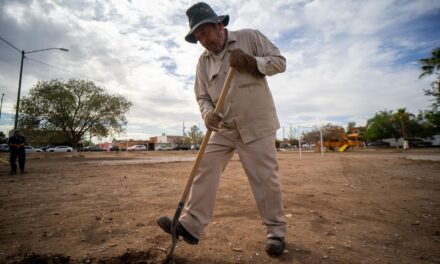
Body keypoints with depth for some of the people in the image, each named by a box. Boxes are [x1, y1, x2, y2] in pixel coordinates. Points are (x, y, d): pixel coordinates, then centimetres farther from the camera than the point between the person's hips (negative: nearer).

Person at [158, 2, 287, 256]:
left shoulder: (250, 37, 1)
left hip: (256, 124, -3)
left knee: (265, 177, -1)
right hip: (223, 128, 4)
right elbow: (202, 96, 7)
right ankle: (191, 225, 6)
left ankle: (276, 231, 18)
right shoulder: (203, 61, 10)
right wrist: (208, 113, -15)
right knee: (205, 169, -3)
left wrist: (252, 62, -18)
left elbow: (279, 61, 0)